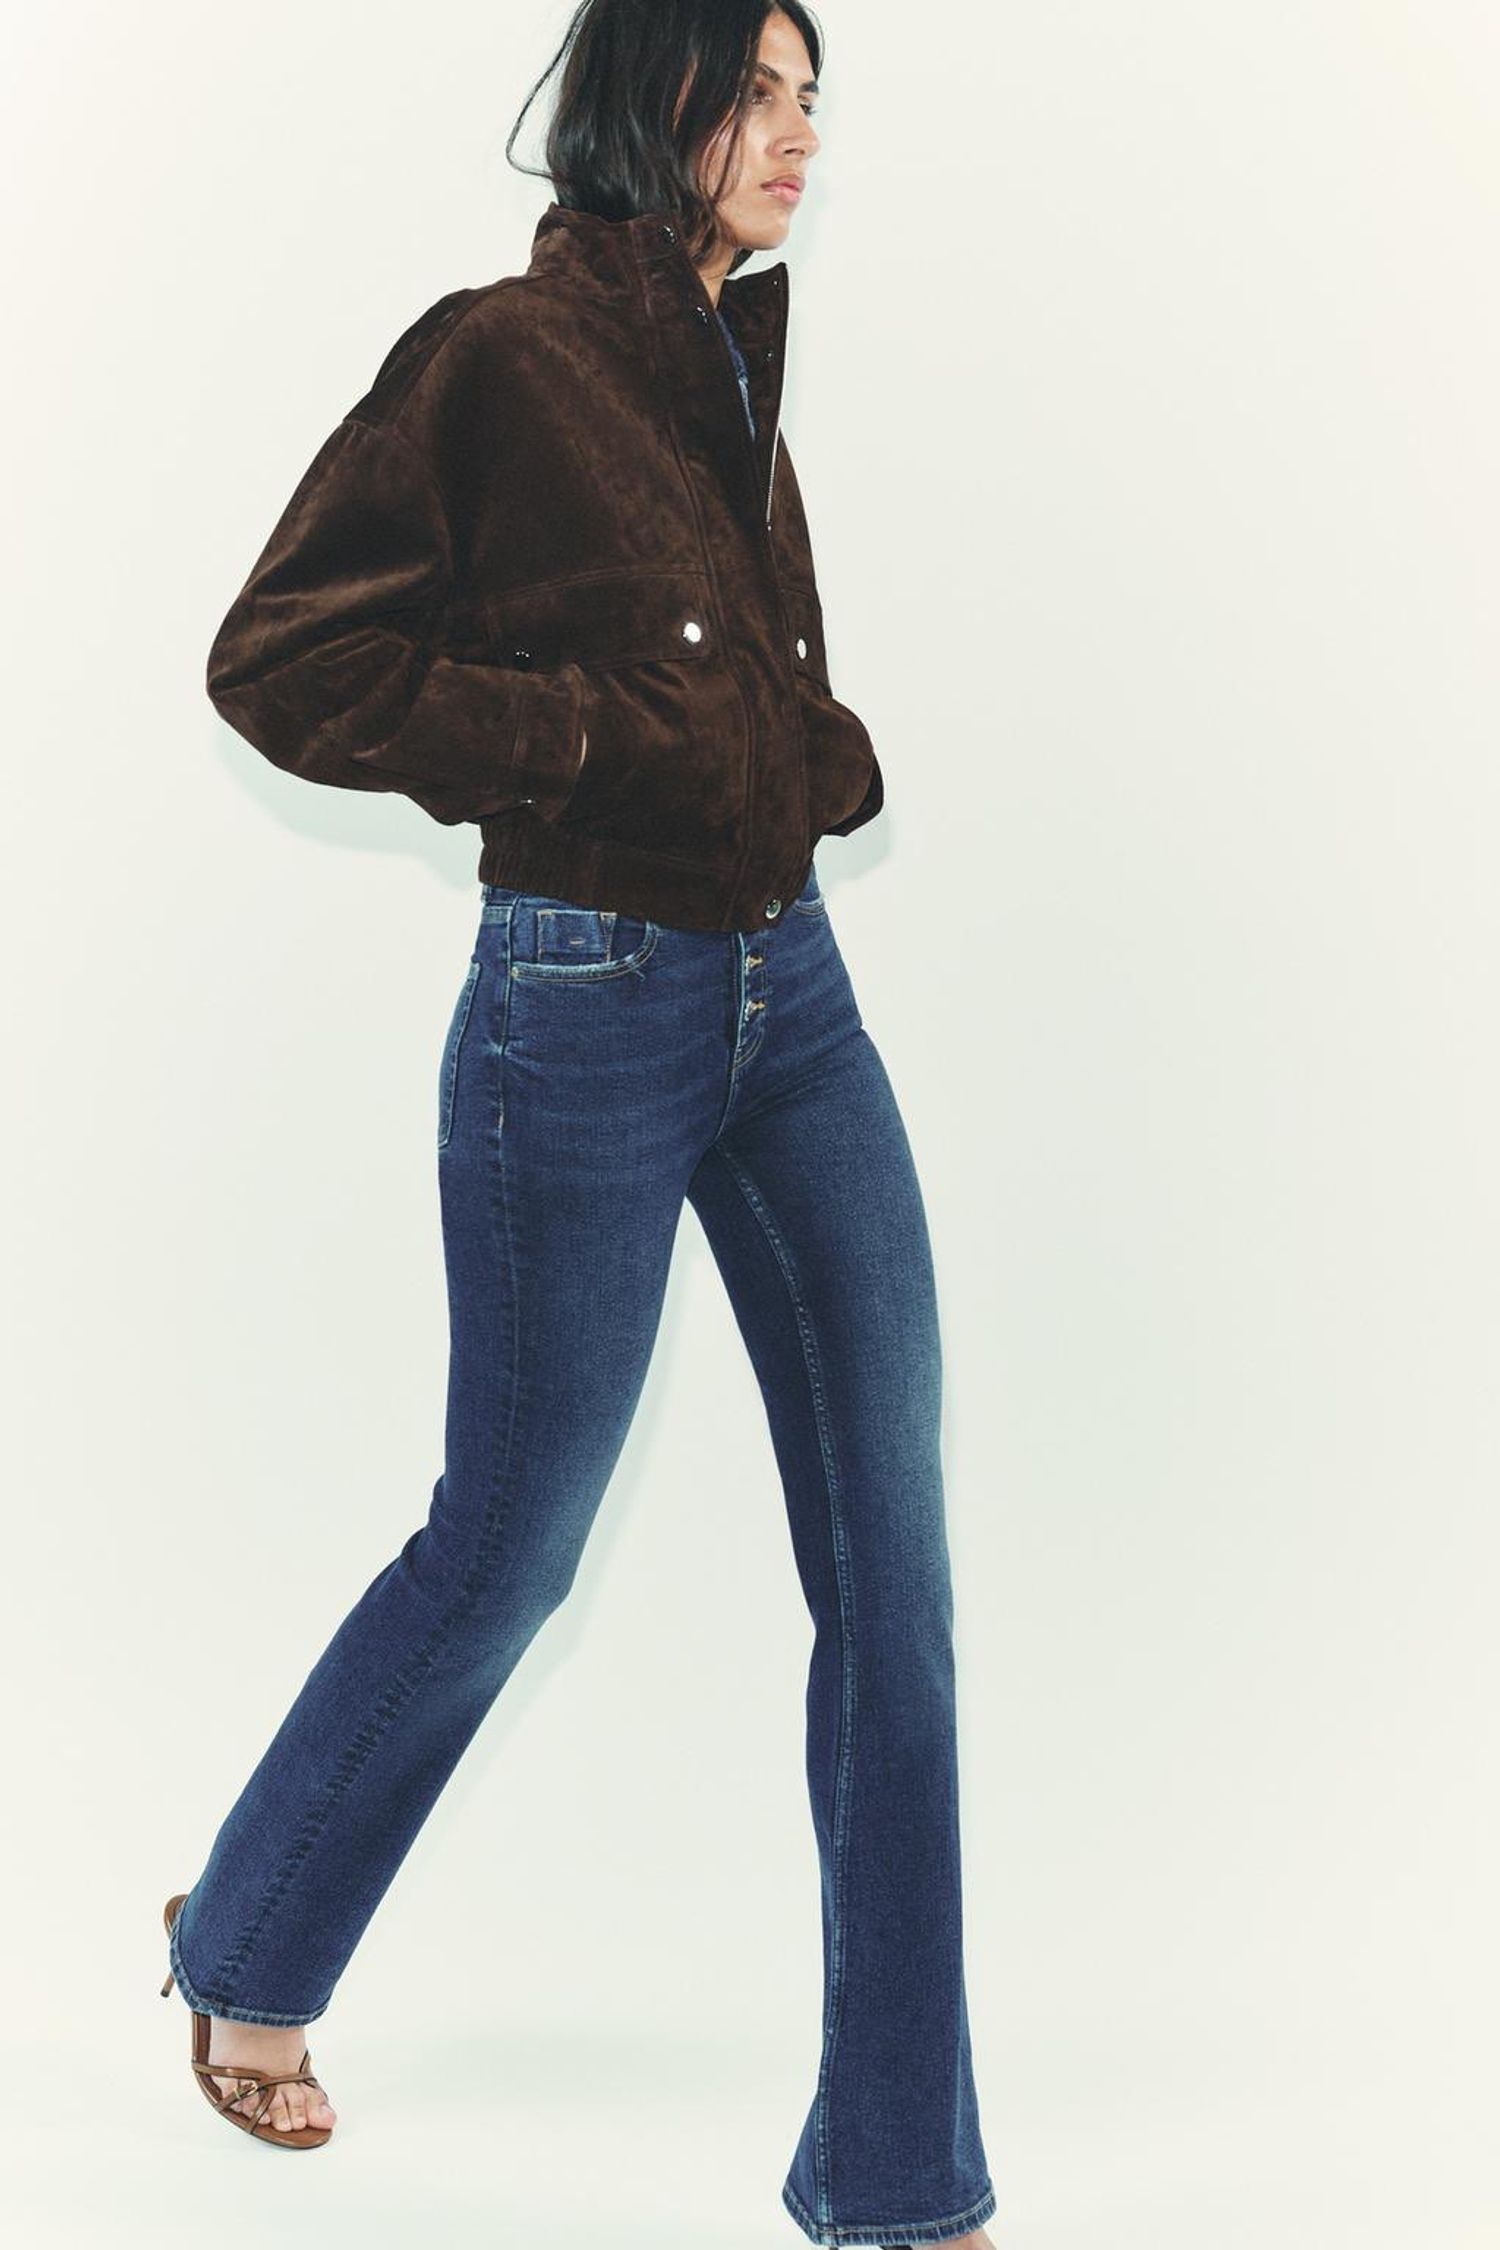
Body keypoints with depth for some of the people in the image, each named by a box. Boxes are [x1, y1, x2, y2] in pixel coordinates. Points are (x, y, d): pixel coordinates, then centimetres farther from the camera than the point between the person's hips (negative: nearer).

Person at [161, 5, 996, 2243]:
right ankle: (249, 1944, 37)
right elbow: (280, 660, -12)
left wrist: (813, 752, 4)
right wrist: (596, 734, -16)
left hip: (794, 986, 7)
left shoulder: (734, 370, 13)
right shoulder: (500, 354, -9)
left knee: (892, 1559, 2)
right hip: (589, 1008, -7)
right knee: (508, 1549, 7)